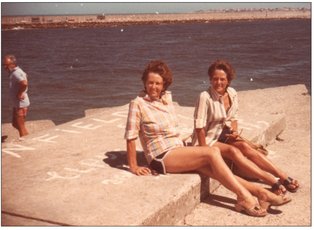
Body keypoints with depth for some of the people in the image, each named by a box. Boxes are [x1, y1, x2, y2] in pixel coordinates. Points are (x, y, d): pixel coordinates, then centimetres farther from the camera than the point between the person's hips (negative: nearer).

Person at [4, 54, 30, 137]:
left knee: (21, 126, 0)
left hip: (21, 104, -10)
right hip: (17, 104, 10)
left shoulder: (16, 73, -23)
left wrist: (19, 94, -26)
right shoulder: (15, 72, 7)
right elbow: (25, 75, 30)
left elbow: (24, 83, -43)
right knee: (15, 124, 21)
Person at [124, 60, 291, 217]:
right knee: (212, 152, -22)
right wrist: (134, 167, -10)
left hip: (178, 151, 6)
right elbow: (130, 138, -9)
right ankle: (244, 196, -23)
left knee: (215, 169, -17)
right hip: (161, 158, -6)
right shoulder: (138, 104, -8)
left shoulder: (166, 98, 11)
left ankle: (260, 192, -21)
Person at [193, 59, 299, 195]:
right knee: (233, 151, -30)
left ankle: (283, 176, -28)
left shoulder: (232, 93, -1)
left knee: (244, 146, -23)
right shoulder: (205, 97, -20)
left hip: (223, 136, 5)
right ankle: (273, 182, -40)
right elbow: (199, 127, -19)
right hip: (207, 140, -5)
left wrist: (234, 131, -7)